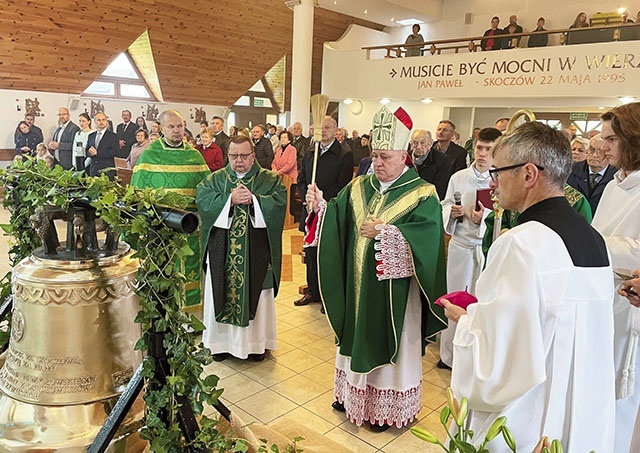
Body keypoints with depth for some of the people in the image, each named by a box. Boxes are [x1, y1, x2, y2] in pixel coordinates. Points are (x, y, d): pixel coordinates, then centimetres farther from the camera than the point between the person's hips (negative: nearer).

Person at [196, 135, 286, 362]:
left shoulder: (270, 179, 4)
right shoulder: (215, 179, 8)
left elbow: (279, 201, -11)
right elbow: (202, 200, -8)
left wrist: (253, 199, -19)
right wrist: (230, 199, -18)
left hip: (257, 251, -1)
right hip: (223, 252, 1)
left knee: (256, 294, 7)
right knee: (223, 293, 8)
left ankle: (257, 342, 22)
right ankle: (222, 341, 23)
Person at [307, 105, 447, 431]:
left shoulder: (422, 195, -9)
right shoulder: (358, 187, 6)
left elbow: (426, 236, -23)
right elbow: (338, 219, 1)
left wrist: (384, 231, -30)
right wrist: (321, 204, -18)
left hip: (393, 292, -5)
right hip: (357, 287, 5)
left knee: (388, 343, 7)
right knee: (357, 337, 18)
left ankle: (385, 407, 26)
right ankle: (352, 392, 38)